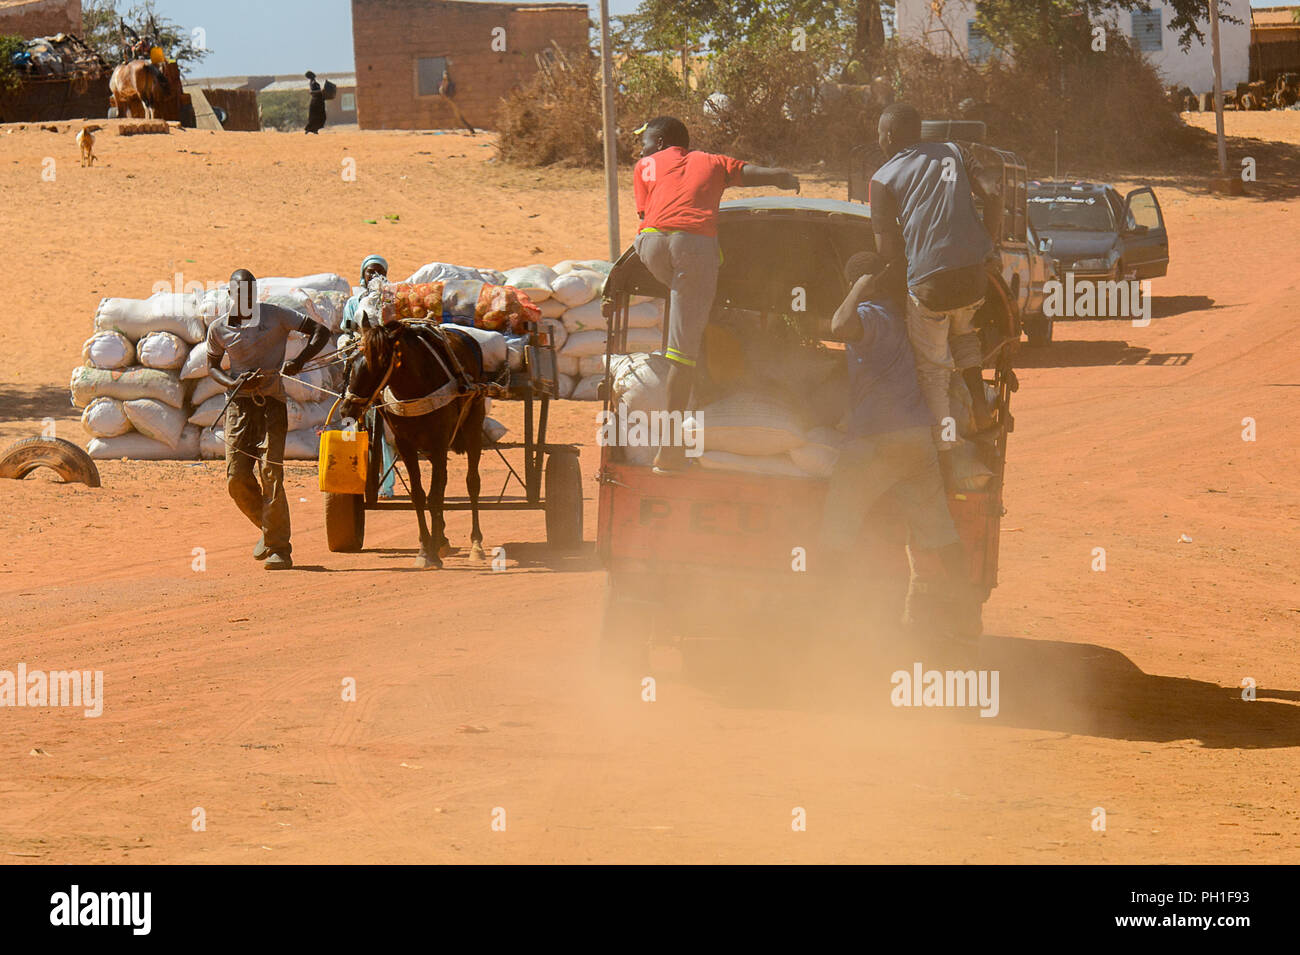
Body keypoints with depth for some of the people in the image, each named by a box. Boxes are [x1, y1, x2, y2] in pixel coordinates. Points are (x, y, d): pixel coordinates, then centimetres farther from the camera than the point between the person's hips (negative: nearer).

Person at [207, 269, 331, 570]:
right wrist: (234, 383, -4)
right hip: (239, 404, 3)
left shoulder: (276, 316, -1)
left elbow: (320, 332, 0)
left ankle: (279, 548, -5)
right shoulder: (219, 329, 6)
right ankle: (267, 529, 23)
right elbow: (212, 365, 18)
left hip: (272, 401, -3)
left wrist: (299, 361, -17)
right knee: (237, 478, -3)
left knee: (271, 473, -12)